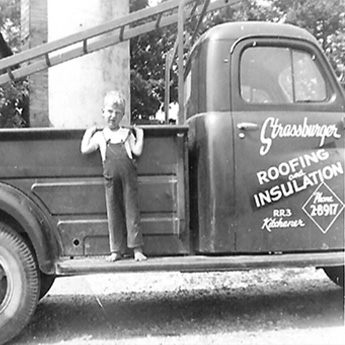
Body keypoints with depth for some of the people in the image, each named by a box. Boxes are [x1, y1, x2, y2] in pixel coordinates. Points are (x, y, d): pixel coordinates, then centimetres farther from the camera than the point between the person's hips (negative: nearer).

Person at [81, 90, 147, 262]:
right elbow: (85, 150, 6)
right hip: (111, 178, 1)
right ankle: (116, 250, 12)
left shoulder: (127, 134, 13)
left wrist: (140, 134, 7)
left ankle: (137, 249, 3)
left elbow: (137, 151, 3)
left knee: (131, 210, -1)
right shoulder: (100, 136, 14)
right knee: (113, 213, 4)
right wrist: (88, 133, 12)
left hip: (128, 176, -1)